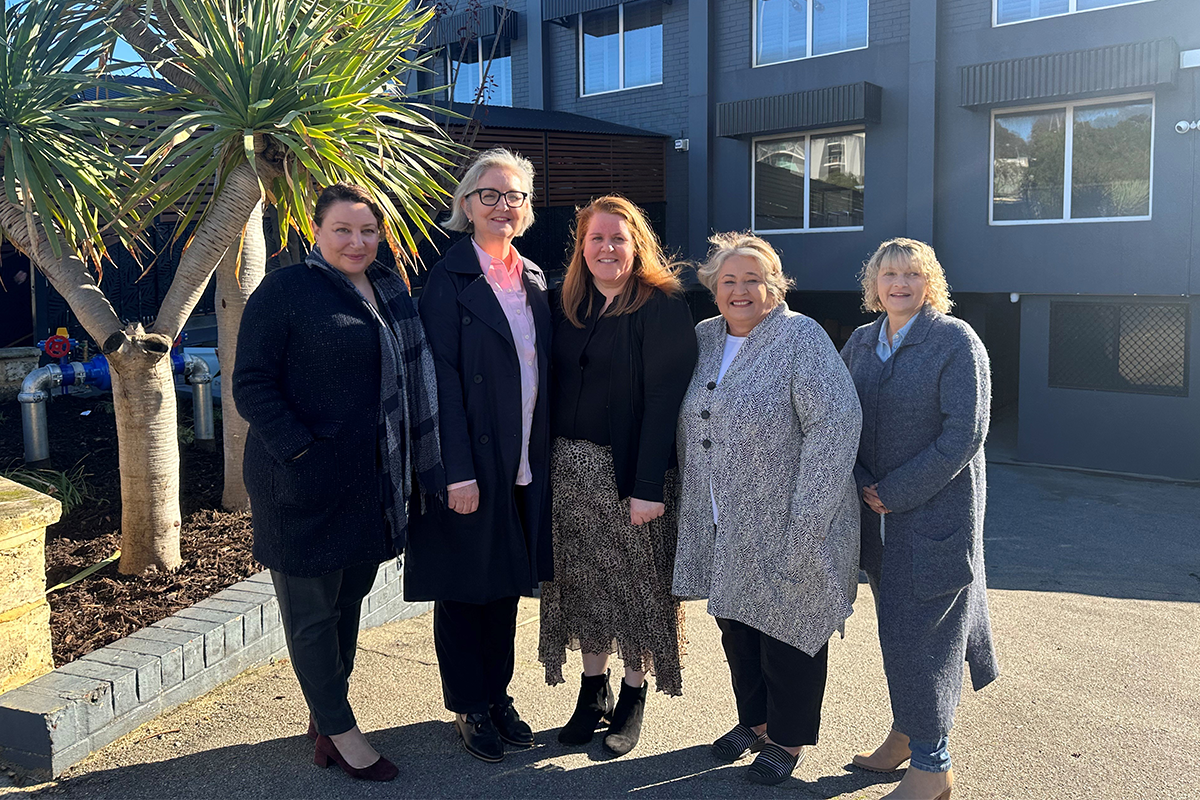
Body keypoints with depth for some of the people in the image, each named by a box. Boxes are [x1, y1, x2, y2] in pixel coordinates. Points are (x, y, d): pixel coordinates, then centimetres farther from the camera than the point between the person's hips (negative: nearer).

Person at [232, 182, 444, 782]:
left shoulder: (389, 289, 11)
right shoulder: (283, 292, -9)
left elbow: (409, 379, 17)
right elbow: (251, 384, -11)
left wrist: (408, 466, 9)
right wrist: (301, 451, -19)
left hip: (370, 480, 7)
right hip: (303, 483, -7)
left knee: (349, 599, 16)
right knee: (312, 609, 5)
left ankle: (323, 714, 34)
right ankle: (341, 732, 20)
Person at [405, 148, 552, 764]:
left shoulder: (533, 279, 10)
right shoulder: (448, 279, -9)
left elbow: (543, 370, 12)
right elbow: (443, 380, -15)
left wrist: (544, 454, 8)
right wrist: (458, 473, -19)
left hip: (526, 463, 6)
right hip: (473, 463, -6)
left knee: (506, 582, 17)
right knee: (464, 586, 8)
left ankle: (498, 695, 33)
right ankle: (468, 707, 25)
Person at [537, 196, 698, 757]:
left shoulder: (662, 307, -9)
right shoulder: (565, 305, 8)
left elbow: (664, 399, -15)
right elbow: (552, 388, 8)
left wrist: (648, 486, -20)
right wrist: (545, 464, -1)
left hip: (630, 469, -5)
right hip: (570, 468, 5)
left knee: (635, 580, 6)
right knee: (582, 580, 12)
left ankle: (633, 696, 22)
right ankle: (593, 690, 28)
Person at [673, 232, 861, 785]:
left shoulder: (800, 337, -12)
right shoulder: (703, 338, 7)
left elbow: (837, 422, -20)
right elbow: (688, 425, 19)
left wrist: (804, 520, -22)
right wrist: (690, 498, 12)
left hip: (783, 531, -6)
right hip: (721, 530, 6)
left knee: (787, 630, 8)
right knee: (735, 624, 18)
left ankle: (787, 739, 28)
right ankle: (753, 720, 39)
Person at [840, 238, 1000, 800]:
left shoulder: (956, 341, -9)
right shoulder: (861, 342, 8)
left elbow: (965, 435, -15)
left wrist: (895, 491, -15)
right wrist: (863, 485, -5)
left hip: (935, 510, -5)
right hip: (877, 510, 6)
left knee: (918, 631, -3)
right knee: (895, 624, 15)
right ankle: (905, 735, 33)